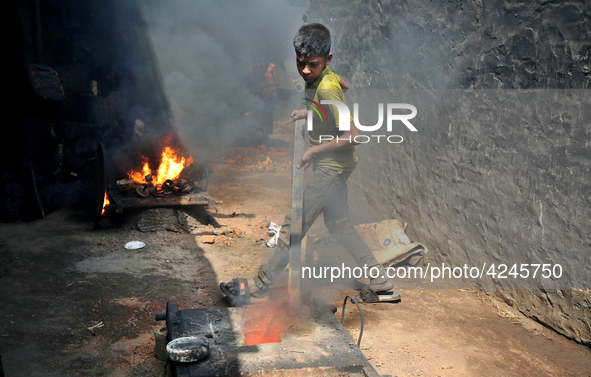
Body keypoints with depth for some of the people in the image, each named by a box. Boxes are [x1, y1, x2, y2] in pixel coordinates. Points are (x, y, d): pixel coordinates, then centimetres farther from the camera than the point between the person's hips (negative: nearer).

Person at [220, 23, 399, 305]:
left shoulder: (325, 89, -25)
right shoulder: (330, 77, 0)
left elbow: (353, 135, -29)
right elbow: (345, 87, 22)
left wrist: (314, 150, -20)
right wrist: (308, 112, 13)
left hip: (331, 167, -10)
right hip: (333, 166, 10)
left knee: (294, 225, -1)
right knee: (338, 225, 17)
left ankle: (259, 284, 12)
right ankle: (380, 279, 22)